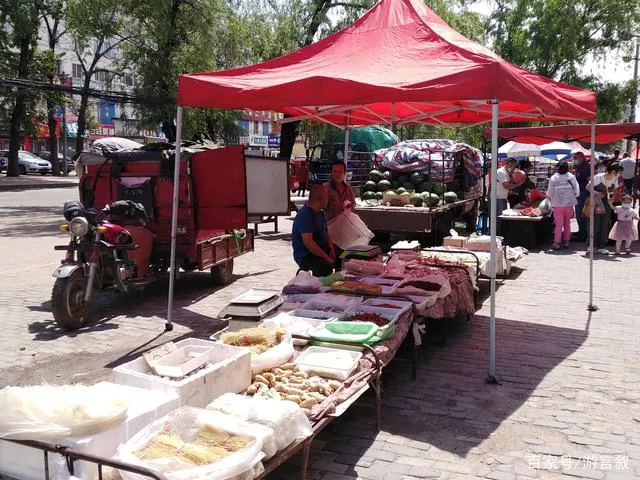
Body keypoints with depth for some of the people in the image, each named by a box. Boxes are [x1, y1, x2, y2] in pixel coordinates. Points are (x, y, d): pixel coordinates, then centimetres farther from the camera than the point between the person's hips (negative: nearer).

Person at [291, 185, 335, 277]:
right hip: (305, 256, -9)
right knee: (327, 266, -36)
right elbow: (308, 242, -25)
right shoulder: (304, 215, -16)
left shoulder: (320, 213, 17)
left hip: (321, 251, 9)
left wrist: (331, 250, 3)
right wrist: (326, 257, -23)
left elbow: (326, 234, 23)